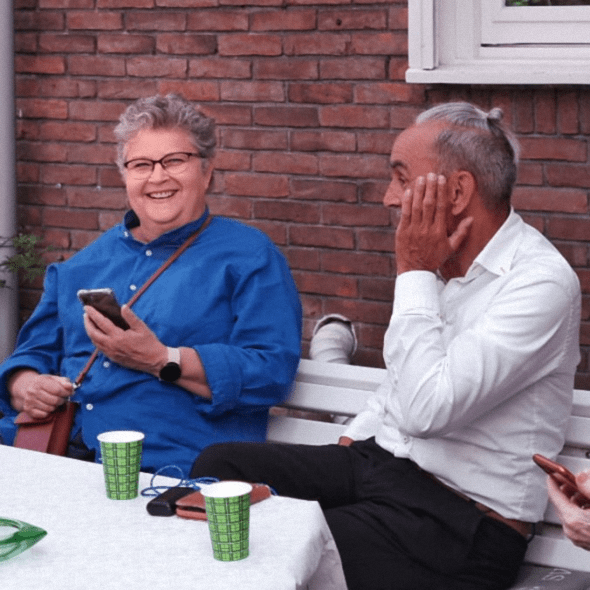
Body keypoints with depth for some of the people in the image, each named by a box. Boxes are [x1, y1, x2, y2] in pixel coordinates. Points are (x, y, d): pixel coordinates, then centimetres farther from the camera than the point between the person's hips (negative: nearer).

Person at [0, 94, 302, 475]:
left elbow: (273, 371, -7)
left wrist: (161, 361, -16)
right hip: (61, 459, 5)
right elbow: (34, 353, 27)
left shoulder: (249, 256, 6)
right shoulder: (85, 264, 24)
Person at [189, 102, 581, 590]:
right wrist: (346, 448, 11)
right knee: (219, 465, -1)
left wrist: (414, 273, -17)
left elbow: (426, 410, -27)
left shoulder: (541, 282, -19)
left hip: (462, 519, -9)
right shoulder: (441, 261, 10)